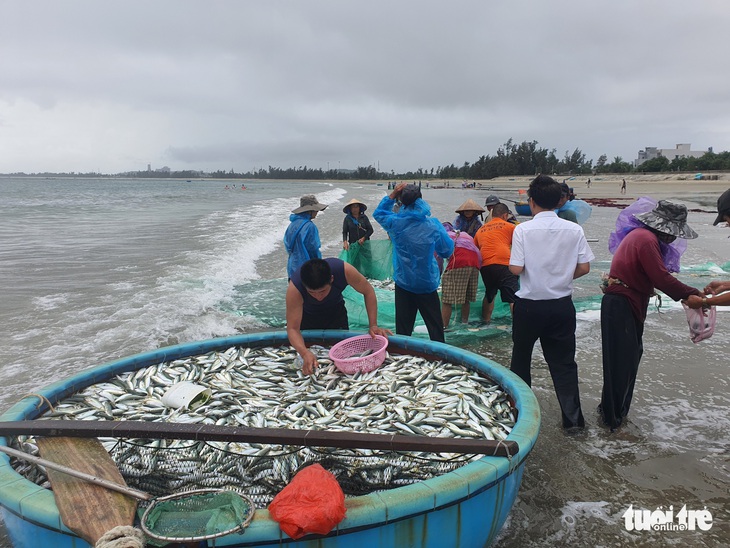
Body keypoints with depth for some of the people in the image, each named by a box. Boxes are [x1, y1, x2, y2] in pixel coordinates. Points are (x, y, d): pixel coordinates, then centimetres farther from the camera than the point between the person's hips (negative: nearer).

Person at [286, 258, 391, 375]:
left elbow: (368, 291, -19)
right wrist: (305, 353, -54)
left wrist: (373, 325, -26)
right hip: (306, 315, -1)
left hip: (336, 312, 1)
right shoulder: (294, 288, -40)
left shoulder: (344, 270, -37)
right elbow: (293, 329, -36)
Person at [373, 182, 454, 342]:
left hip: (403, 283, 2)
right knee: (435, 325, 8)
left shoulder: (395, 223, -8)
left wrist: (393, 194, 8)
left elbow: (378, 213, 14)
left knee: (403, 327, 10)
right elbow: (447, 251, -2)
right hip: (427, 285, -2)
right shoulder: (433, 225, -11)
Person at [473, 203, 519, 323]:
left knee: (489, 295, 24)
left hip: (484, 266, 5)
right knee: (514, 298, -5)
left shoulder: (481, 230, 23)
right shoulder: (509, 226, 11)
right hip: (503, 264, -5)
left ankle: (485, 321, 30)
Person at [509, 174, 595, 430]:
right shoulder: (574, 230, -4)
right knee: (563, 363, 12)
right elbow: (584, 268, -3)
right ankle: (573, 417, 15)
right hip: (562, 305, 2)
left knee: (521, 359, 17)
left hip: (529, 305, -2)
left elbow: (516, 268, -16)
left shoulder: (523, 230, -13)